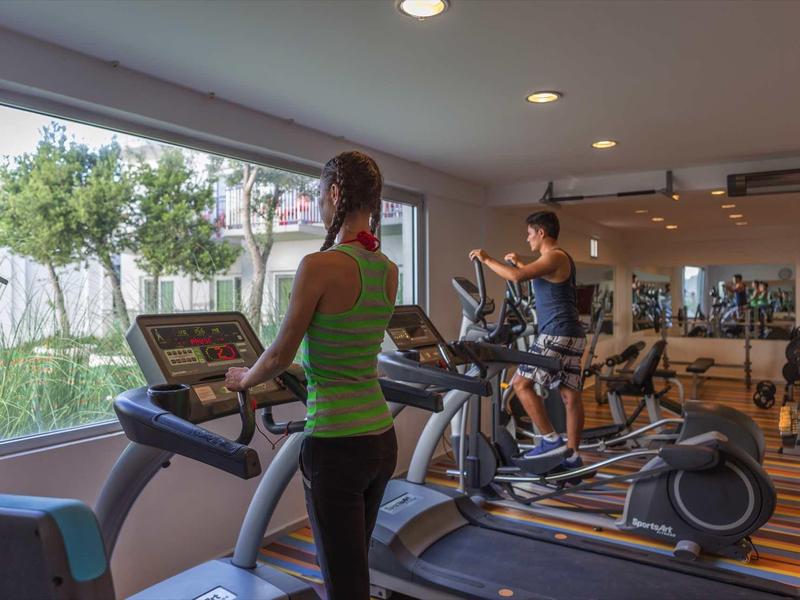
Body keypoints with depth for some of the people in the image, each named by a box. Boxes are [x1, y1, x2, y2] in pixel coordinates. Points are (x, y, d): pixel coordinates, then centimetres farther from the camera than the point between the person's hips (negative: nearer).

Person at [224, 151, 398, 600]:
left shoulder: (320, 265, -18)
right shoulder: (389, 270, 5)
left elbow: (280, 355, -9)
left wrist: (244, 379, 11)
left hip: (337, 444, -7)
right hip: (381, 437, 8)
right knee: (353, 563, 25)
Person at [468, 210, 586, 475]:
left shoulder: (555, 257, -10)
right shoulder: (561, 259, 20)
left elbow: (517, 276, -23)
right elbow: (542, 279, 40)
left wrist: (486, 259, -12)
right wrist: (520, 262, 45)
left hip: (558, 334, -10)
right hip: (571, 335, 10)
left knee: (522, 384, -8)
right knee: (570, 395, 9)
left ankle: (551, 440, -4)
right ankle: (571, 455, 13)